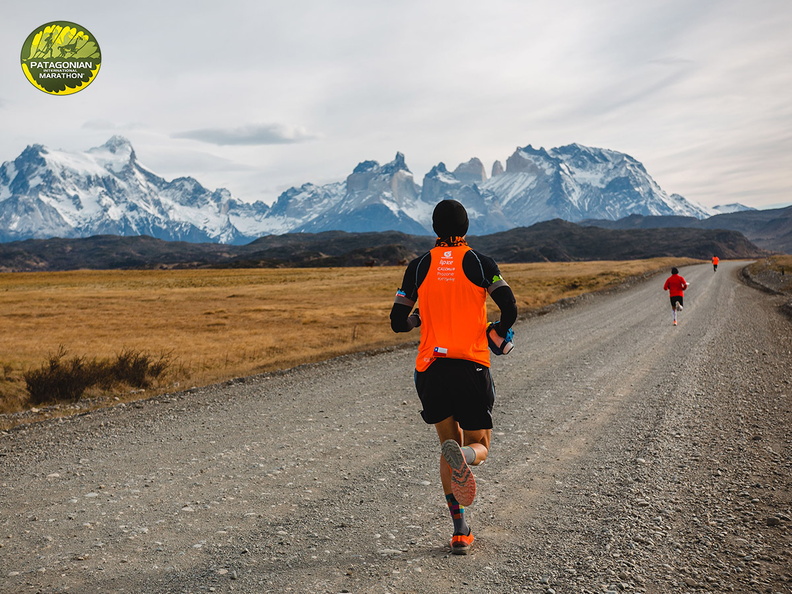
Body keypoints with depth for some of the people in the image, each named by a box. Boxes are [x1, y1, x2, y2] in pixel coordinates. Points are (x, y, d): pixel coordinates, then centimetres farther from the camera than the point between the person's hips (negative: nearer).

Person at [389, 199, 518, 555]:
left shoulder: (419, 266, 6)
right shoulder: (479, 263, 2)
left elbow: (398, 322, 6)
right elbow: (510, 310, -8)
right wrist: (498, 336, 11)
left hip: (430, 369, 2)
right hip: (472, 367, -1)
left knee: (448, 446, 17)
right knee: (479, 446, 12)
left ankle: (461, 532, 11)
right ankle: (464, 455, -28)